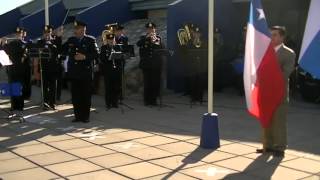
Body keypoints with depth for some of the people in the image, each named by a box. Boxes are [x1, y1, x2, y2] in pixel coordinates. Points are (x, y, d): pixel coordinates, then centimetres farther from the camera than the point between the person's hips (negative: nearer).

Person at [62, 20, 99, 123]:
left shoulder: (90, 40, -1)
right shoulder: (70, 40, 12)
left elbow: (96, 54, -8)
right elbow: (63, 51, 9)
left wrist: (84, 57, -18)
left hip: (86, 72, -4)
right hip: (74, 72, 4)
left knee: (86, 95, 3)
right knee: (75, 95, 5)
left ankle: (85, 116, 13)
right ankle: (78, 116, 14)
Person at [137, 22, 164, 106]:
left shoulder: (158, 38, 10)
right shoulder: (143, 38, 6)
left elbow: (162, 48, -3)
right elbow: (138, 44, -14)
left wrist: (156, 41, -19)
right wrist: (147, 37, -22)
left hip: (156, 64, 2)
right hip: (146, 64, -1)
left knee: (156, 82, 2)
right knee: (147, 82, 0)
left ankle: (154, 99, 12)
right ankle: (147, 100, 10)